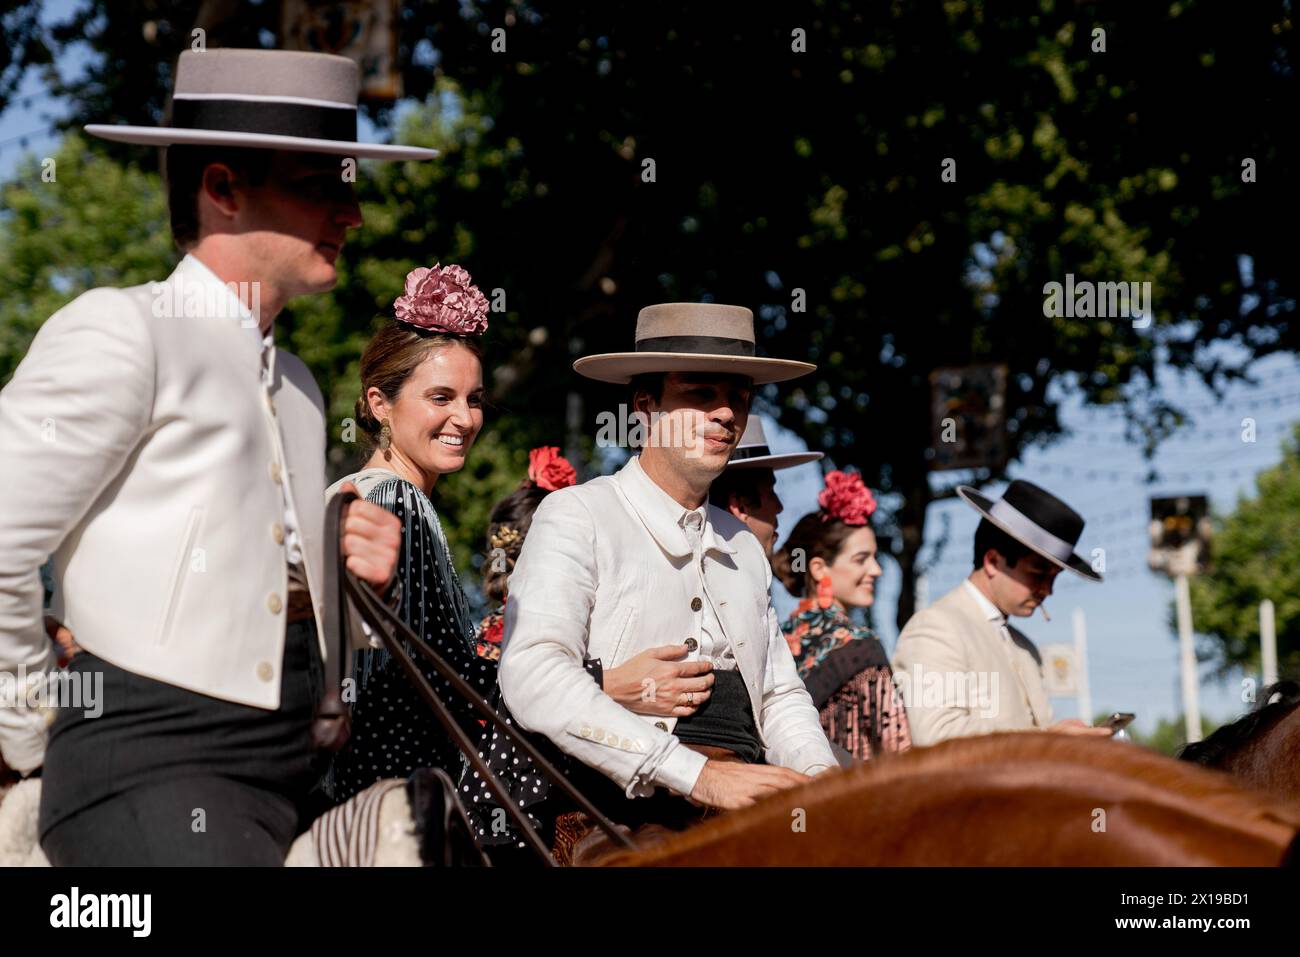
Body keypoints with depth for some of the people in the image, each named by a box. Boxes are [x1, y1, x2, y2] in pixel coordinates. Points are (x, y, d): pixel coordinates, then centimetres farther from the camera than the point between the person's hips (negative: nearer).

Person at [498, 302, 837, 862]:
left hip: (748, 803, 8)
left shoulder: (743, 548, 23)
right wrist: (699, 775, -21)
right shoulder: (577, 517, 1)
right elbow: (534, 677, -15)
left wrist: (821, 775, 3)